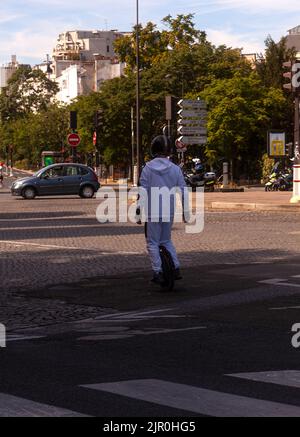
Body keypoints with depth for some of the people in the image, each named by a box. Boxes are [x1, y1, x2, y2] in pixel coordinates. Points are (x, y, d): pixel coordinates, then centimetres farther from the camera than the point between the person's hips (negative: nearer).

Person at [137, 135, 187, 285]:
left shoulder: (148, 168, -7)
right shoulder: (175, 169, 0)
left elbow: (143, 191, -8)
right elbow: (183, 191, 1)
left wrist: (139, 209, -2)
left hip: (152, 212, -4)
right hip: (169, 212, 4)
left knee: (153, 243, 5)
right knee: (167, 241, 20)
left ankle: (158, 273, -1)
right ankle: (176, 268, 12)